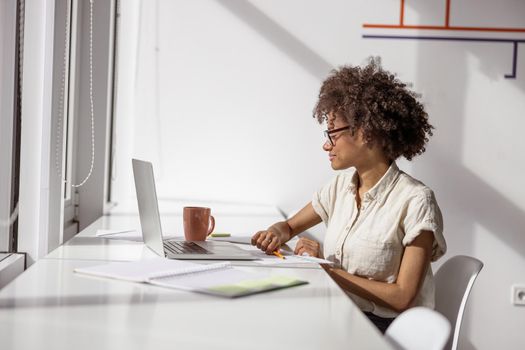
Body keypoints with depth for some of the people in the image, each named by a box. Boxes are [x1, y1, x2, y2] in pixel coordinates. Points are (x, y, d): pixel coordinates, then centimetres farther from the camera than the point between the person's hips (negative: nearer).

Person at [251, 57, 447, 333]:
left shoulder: (414, 200, -14)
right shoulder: (341, 185, 6)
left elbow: (402, 297, -15)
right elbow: (290, 226, 20)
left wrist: (326, 269, -17)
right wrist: (279, 233, -4)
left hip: (386, 329, -6)